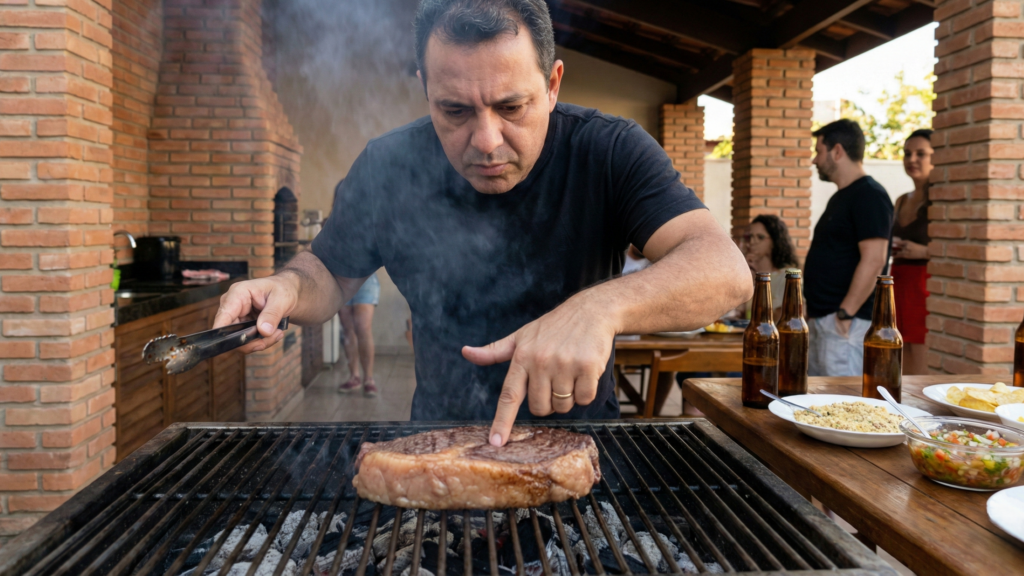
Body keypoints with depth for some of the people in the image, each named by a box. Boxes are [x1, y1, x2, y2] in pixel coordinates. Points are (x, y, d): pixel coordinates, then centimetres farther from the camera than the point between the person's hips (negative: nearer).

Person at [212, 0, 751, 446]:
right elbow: (330, 272, 4)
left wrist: (601, 306, -46)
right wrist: (290, 286, -20)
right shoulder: (387, 166, -11)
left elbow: (725, 270, -28)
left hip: (577, 434, -4)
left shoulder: (610, 152, -18)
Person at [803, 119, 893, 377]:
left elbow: (874, 260, -22)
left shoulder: (869, 196, -12)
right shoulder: (841, 197, 19)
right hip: (821, 321, 10)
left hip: (846, 324, -10)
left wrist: (844, 313, -21)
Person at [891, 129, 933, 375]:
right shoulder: (902, 201, 16)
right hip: (898, 287, 7)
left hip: (925, 286, -7)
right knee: (903, 375, 11)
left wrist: (924, 251, -22)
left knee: (922, 376, -6)